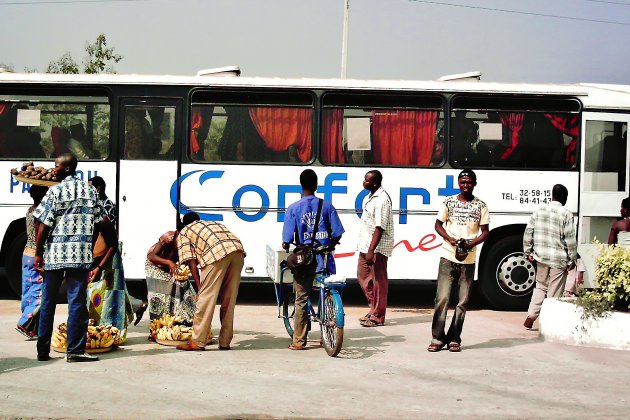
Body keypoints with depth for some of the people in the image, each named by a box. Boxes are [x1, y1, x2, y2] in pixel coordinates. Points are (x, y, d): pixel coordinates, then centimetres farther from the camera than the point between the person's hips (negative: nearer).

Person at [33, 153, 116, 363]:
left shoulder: (55, 191, -3)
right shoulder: (90, 190, 8)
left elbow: (44, 225, -6)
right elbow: (102, 222, 8)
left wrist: (38, 253, 1)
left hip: (55, 253, -1)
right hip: (81, 254, 2)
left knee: (48, 302, 8)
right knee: (77, 302, 1)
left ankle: (43, 351, 13)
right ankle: (75, 350, -3)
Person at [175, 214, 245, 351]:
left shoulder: (182, 234, 23)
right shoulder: (210, 224, 41)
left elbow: (191, 262, 10)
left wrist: (199, 288, 9)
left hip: (217, 253, -6)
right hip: (238, 249, 6)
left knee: (206, 297, 0)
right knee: (229, 299, 12)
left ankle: (197, 342, 1)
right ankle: (225, 342, 15)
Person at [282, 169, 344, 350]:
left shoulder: (293, 208, -6)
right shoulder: (327, 206, -1)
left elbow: (287, 241, -9)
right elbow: (337, 235, -1)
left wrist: (286, 247, 14)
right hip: (325, 261, 1)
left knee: (301, 301, 7)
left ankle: (299, 341, 9)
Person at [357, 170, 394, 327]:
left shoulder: (382, 199, -20)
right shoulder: (370, 196, 11)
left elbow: (379, 228, -24)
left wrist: (371, 251, -27)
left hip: (378, 246, -10)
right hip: (366, 244, 10)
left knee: (378, 280, -2)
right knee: (362, 275, 16)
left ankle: (378, 316, 5)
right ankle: (373, 309, 28)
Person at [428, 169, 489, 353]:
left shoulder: (480, 206, 4)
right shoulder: (449, 202, 4)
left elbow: (485, 231, 5)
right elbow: (438, 225, 9)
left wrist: (471, 244, -13)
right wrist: (450, 239, -10)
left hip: (468, 260, 1)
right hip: (448, 257, -1)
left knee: (463, 301, 3)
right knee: (442, 298, -6)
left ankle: (454, 339, 11)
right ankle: (437, 338, 2)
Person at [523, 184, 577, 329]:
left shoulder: (539, 211, 4)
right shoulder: (566, 214, -10)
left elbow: (528, 233, 7)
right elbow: (570, 239, -11)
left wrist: (528, 252, 15)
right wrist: (572, 259, -4)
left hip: (541, 257, 4)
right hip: (559, 259, -4)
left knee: (540, 286, 19)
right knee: (555, 291, 4)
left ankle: (531, 316, 10)